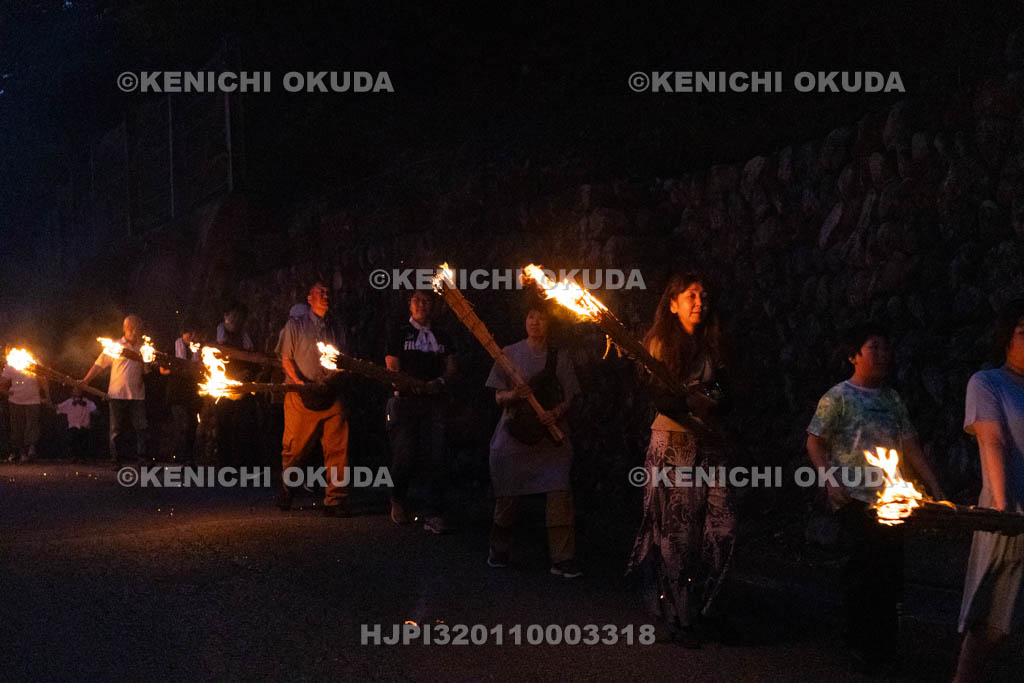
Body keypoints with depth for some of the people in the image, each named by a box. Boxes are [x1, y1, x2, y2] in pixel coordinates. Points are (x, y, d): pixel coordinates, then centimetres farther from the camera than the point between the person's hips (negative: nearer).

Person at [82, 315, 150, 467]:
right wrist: (85, 381, 1)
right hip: (117, 395, -1)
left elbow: (147, 370, 15)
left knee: (141, 429, -4)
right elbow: (99, 365, 5)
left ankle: (142, 458, 0)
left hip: (137, 395, 1)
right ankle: (117, 460, 10)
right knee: (117, 430, 4)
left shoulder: (143, 348, 9)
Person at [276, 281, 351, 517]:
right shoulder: (295, 325, 9)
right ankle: (285, 493, 27)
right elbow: (286, 359, 4)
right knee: (294, 448, 4)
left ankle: (335, 500, -5)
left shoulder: (333, 329, 18)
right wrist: (299, 382, -12)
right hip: (302, 397, -2)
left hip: (330, 396, 2)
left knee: (337, 448, -9)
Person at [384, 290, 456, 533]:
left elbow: (451, 369, 16)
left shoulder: (441, 337, 18)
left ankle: (433, 515, -8)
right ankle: (398, 501, 27)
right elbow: (392, 370, -1)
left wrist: (440, 382, -7)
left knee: (436, 457, -10)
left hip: (433, 402, 2)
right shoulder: (399, 335, 8)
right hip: (405, 401, -2)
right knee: (405, 456, -2)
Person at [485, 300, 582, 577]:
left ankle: (562, 558, -8)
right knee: (506, 496, 5)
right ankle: (499, 550, 26)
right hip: (514, 432, 0)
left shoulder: (559, 357, 8)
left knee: (560, 492, -12)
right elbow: (499, 397, 5)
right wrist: (513, 395, -17)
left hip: (551, 433, 0)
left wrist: (556, 413, -11)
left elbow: (568, 398, 10)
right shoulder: (509, 354, 6)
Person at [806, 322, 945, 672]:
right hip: (856, 499, -5)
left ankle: (882, 645, 21)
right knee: (865, 568, -5)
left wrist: (935, 489, 7)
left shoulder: (892, 399, 13)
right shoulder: (838, 397, -2)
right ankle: (859, 644, 10)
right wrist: (831, 481, -14)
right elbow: (815, 443, -2)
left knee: (890, 570, 6)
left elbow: (911, 447, 13)